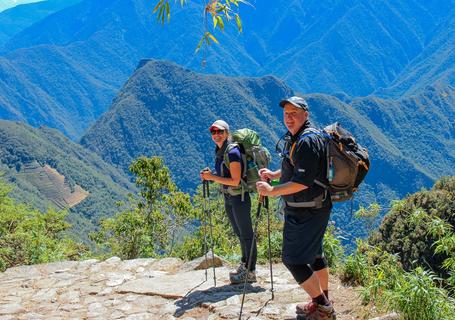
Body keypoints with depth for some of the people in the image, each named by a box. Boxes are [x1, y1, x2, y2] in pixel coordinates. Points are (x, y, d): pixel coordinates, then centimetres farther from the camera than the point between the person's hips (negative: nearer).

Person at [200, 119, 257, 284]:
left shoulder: (233, 152, -19)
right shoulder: (219, 152, 8)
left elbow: (235, 181, -22)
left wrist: (212, 177, -20)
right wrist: (209, 175, 0)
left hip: (239, 196, -9)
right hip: (227, 197, 9)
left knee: (246, 233, 0)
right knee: (239, 233, 20)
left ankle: (250, 272, 8)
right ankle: (244, 264, 34)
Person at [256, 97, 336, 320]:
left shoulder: (308, 141, -21)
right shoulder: (293, 138, 11)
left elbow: (302, 182, -27)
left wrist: (271, 191, -20)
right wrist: (274, 174, 9)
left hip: (307, 211, -11)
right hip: (304, 209, 11)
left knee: (293, 259, -8)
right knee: (313, 253, 19)